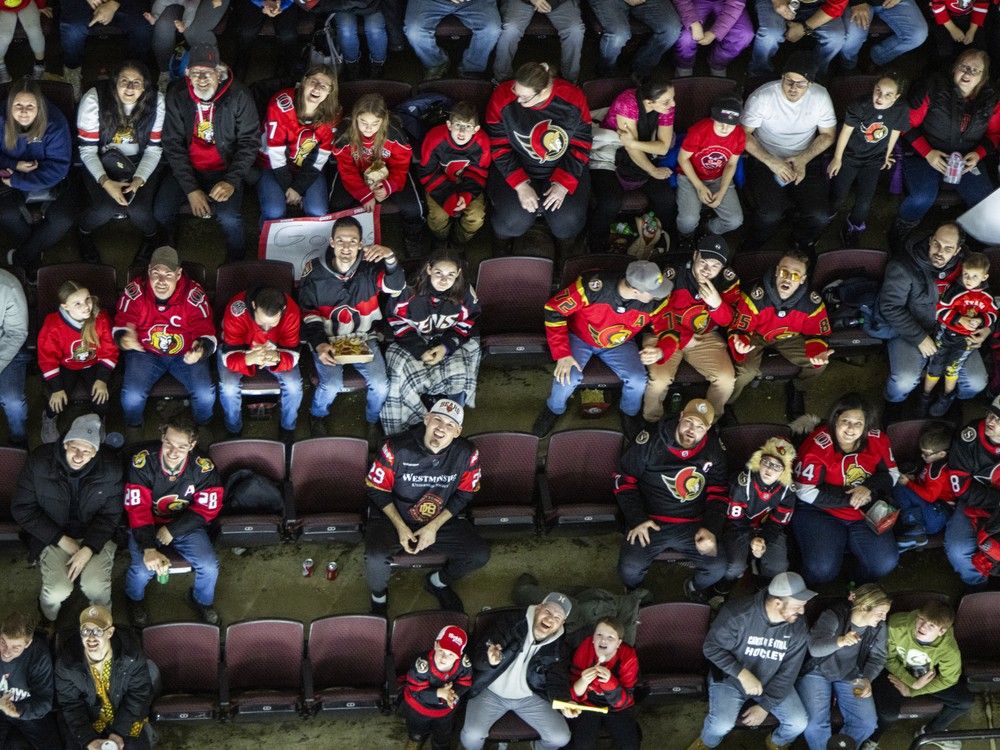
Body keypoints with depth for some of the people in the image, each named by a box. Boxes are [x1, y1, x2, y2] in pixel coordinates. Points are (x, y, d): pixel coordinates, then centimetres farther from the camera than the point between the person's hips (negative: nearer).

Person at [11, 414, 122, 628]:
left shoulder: (110, 470, -13)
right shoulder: (39, 462, -15)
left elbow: (110, 516, -3)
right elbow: (22, 508, -8)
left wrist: (88, 549, -18)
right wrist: (61, 540, -14)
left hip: (95, 536, 0)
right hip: (53, 535, 0)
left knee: (96, 588, -25)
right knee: (58, 590, -23)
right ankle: (49, 623, 13)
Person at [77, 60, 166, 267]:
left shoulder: (156, 102, -15)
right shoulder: (94, 100, -20)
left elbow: (154, 149, -7)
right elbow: (87, 150, -14)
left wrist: (139, 179, -23)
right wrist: (105, 182, -28)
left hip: (141, 164, 1)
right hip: (102, 163, -1)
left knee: (138, 209, -24)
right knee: (107, 207, -26)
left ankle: (150, 236, 13)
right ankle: (84, 232, 10)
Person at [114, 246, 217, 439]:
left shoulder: (193, 294, -19)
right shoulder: (135, 291, -17)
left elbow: (207, 333, -17)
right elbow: (120, 326, -12)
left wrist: (202, 349, -43)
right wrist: (123, 338, -39)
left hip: (185, 353, 0)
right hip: (145, 352, 0)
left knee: (206, 394, -20)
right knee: (132, 396, -23)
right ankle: (133, 429, 14)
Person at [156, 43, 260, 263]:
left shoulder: (239, 97, -12)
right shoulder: (177, 97, -8)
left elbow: (249, 142, -8)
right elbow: (173, 145, -8)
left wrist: (232, 181, -20)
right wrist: (191, 189, -17)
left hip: (224, 170, -2)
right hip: (186, 169, 2)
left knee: (230, 219, -28)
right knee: (161, 213, -18)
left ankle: (235, 264, 2)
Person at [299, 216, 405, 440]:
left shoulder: (369, 267, -9)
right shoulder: (315, 272, -10)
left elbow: (396, 287, -26)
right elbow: (308, 313, -7)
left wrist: (390, 258, -44)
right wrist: (319, 344, -23)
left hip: (363, 337, 1)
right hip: (326, 338, -1)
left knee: (380, 385, -18)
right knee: (332, 385, -25)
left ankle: (372, 420, 16)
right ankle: (317, 416, 10)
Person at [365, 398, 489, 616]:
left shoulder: (467, 454, -14)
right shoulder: (396, 448, -21)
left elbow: (464, 495, -1)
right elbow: (377, 490, -9)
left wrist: (434, 527, -11)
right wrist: (401, 528, -16)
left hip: (441, 521, 3)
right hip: (393, 517, -3)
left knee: (480, 555, -14)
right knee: (375, 558, -31)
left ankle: (438, 582, 18)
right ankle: (378, 597, 5)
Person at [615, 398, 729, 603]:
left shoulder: (714, 450, 1)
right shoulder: (651, 442, -9)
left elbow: (718, 492, 9)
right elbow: (624, 478, 0)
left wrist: (711, 529, -6)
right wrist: (637, 519, -9)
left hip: (692, 526, 3)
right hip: (650, 523, -2)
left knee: (717, 569, -16)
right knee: (629, 570, -24)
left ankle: (695, 587, 22)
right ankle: (635, 595, 15)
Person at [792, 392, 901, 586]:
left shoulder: (877, 440, -5)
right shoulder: (817, 446, -19)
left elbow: (891, 473, 6)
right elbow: (806, 492, -18)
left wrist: (868, 488, -16)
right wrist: (851, 497, -18)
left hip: (865, 514, 4)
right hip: (819, 512, -4)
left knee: (885, 564, -16)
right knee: (822, 570, -26)